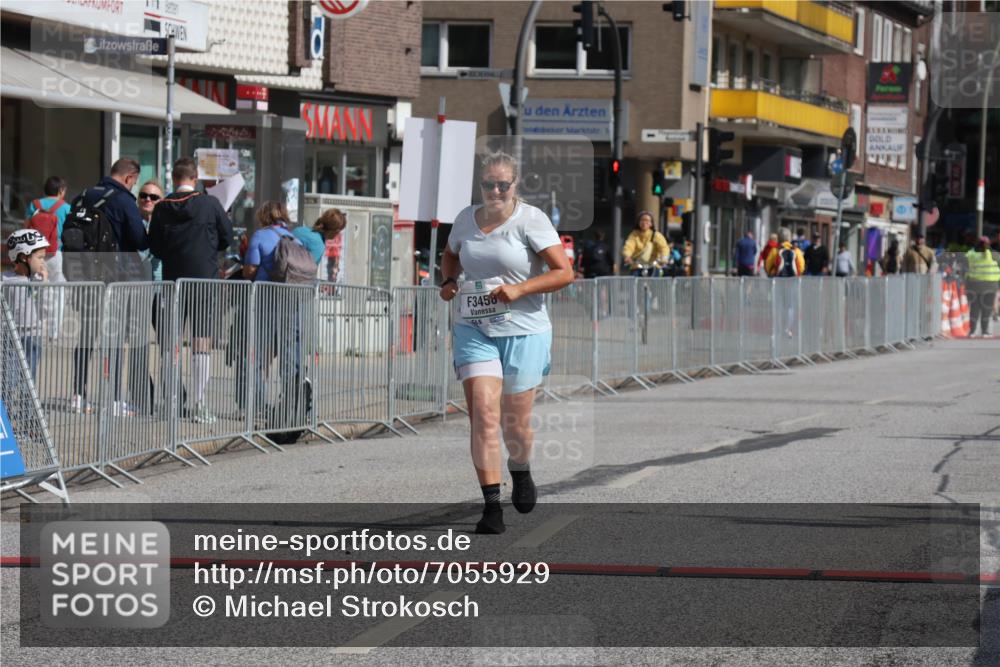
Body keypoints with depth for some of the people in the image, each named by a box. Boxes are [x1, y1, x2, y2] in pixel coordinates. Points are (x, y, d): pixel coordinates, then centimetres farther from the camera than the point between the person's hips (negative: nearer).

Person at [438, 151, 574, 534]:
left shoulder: (530, 220, -7)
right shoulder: (466, 219, 8)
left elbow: (564, 273, -11)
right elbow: (451, 254, 29)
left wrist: (519, 289, -21)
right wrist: (448, 281, 8)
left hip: (523, 332, -3)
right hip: (474, 330, 3)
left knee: (515, 423, 5)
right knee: (483, 413, -13)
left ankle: (521, 471, 40)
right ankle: (491, 506, -13)